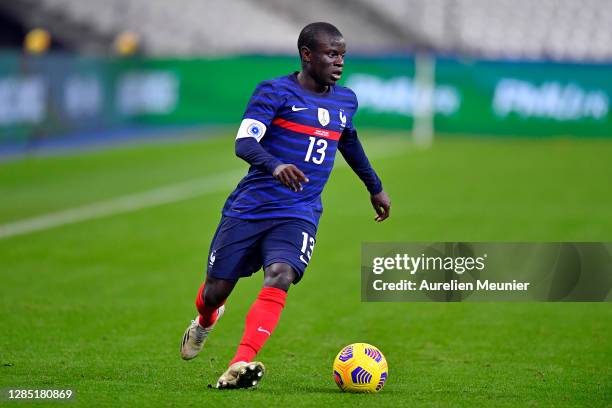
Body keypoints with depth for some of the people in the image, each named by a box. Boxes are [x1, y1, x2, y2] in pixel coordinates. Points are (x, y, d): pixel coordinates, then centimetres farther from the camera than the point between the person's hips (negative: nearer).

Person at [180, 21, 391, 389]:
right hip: (249, 208, -2)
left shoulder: (345, 101, 10)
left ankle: (240, 366, -37)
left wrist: (375, 187, 41)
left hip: (298, 216, 3)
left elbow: (348, 141, 32)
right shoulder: (275, 92, -8)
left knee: (279, 277, -26)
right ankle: (205, 322, 44)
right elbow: (244, 143, -20)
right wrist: (275, 165, -41)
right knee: (215, 291, 5)